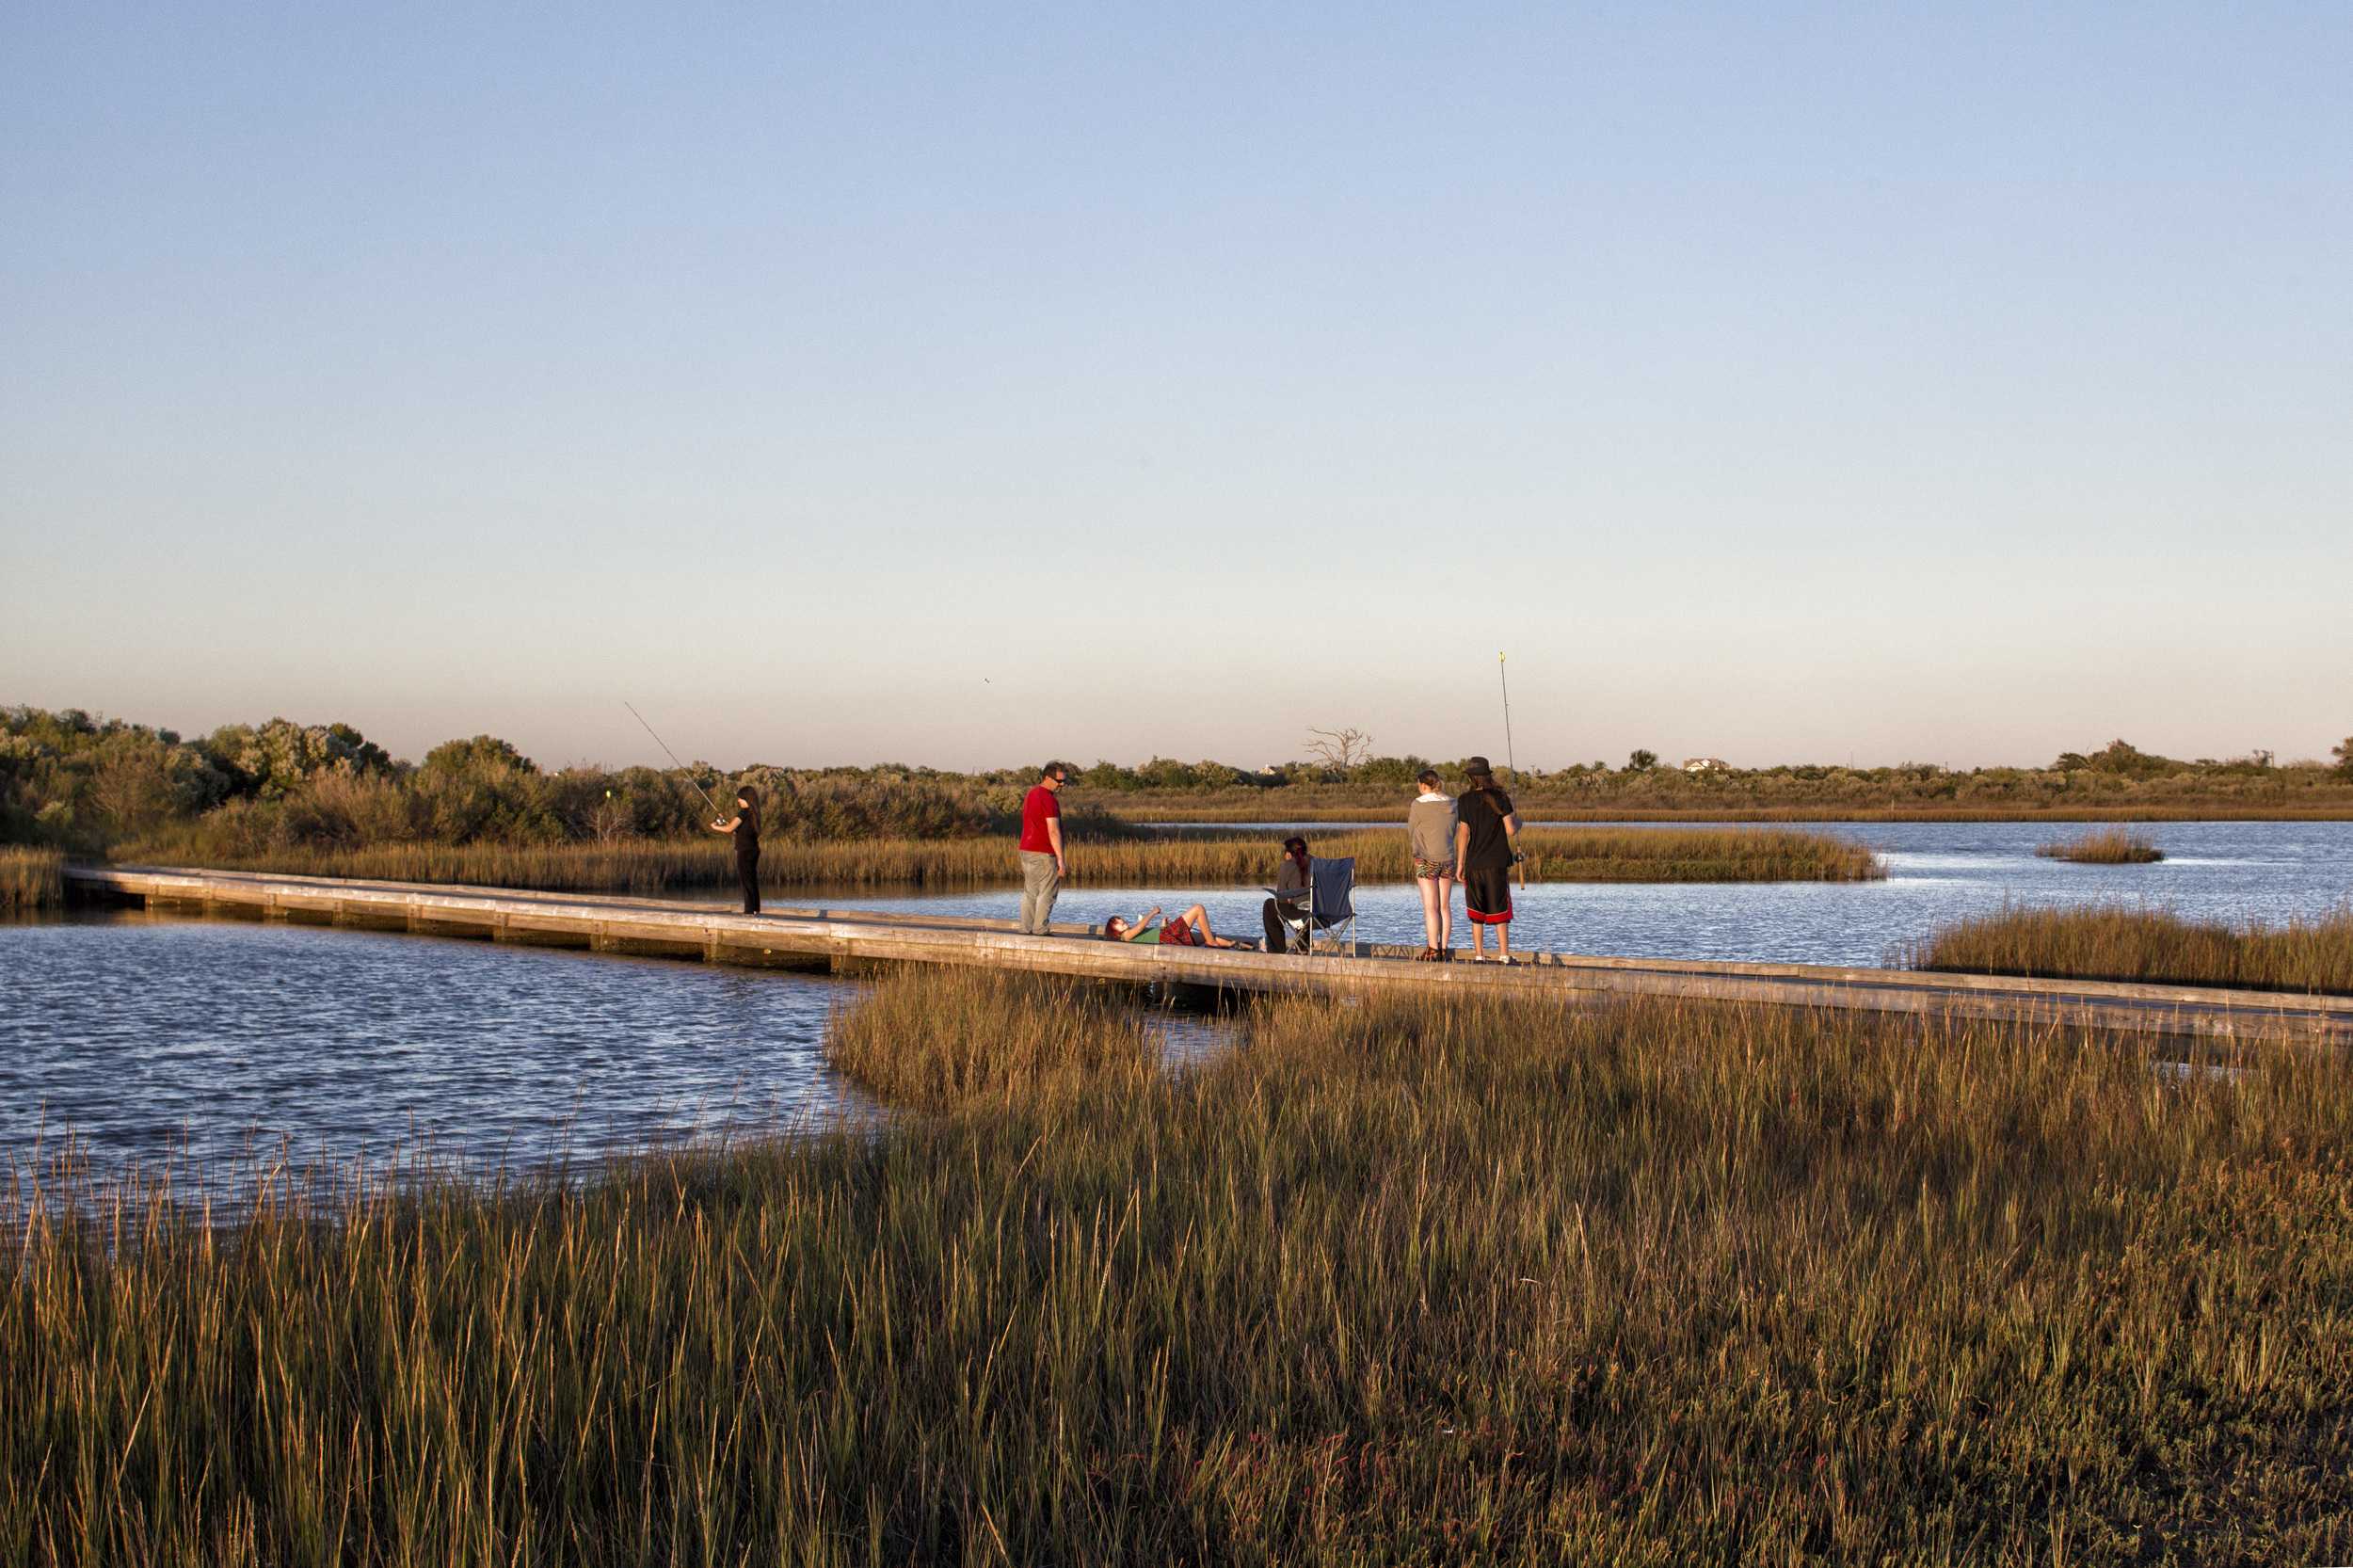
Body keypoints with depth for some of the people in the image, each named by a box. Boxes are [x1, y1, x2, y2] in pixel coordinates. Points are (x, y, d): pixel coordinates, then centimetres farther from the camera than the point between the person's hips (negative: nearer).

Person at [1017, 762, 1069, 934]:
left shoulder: (1031, 793, 15)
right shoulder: (1048, 799, -15)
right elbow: (1053, 831, -19)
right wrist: (1060, 859, -18)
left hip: (1026, 850, 9)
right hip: (1044, 853, -9)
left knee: (1029, 893, 10)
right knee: (1047, 894, -4)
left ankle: (1026, 930, 10)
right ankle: (1040, 931, -6)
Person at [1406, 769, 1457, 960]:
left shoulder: (1419, 804, -10)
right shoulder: (1452, 804, 4)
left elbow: (1411, 833, -1)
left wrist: (1409, 818, 18)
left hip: (1426, 859, -4)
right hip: (1448, 858, 4)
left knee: (1430, 906, -3)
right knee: (1445, 906, 9)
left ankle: (1433, 950, -5)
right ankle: (1444, 948, 9)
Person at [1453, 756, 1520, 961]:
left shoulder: (1465, 800, -3)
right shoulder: (1500, 798, -3)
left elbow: (1463, 833, -4)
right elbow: (1511, 830, -7)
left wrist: (1460, 863, 1)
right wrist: (1517, 821, 16)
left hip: (1474, 863, 0)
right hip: (1497, 863, 0)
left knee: (1476, 914, 8)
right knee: (1499, 912, 5)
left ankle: (1479, 955, 6)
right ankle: (1504, 955, 2)